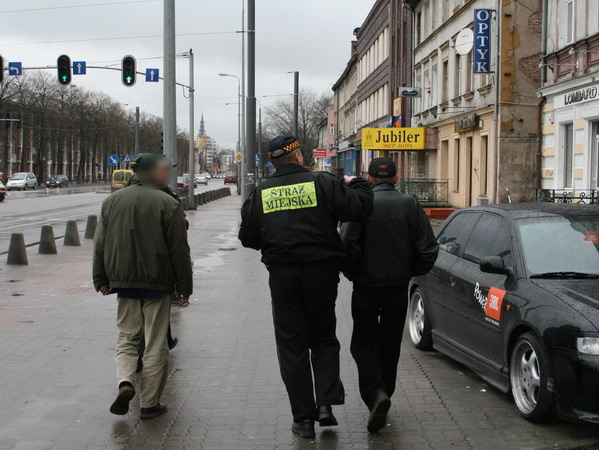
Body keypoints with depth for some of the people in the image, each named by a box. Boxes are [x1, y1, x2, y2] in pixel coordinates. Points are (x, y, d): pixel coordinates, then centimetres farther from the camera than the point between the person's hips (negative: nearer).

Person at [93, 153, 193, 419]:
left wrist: (101, 279, 16)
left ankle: (125, 382, -9)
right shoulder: (168, 204, -8)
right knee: (155, 344, 5)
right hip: (157, 283, -3)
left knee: (127, 337, 16)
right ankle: (150, 404, 10)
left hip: (124, 282, 4)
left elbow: (100, 245, 9)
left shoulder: (112, 201, 7)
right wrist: (184, 287, -1)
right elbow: (179, 251, -8)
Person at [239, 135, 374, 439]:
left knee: (292, 346, 8)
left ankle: (303, 417, 9)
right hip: (321, 272, -1)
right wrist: (360, 186, 9)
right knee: (323, 338, 17)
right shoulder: (322, 183, -6)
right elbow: (359, 208, -11)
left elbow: (247, 238, 8)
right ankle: (326, 401, 3)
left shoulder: (260, 194, 3)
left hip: (282, 277, 1)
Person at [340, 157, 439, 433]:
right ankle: (384, 394, 26)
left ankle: (375, 393, -14)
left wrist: (352, 273, -1)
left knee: (364, 343, 6)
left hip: (366, 286, -3)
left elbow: (347, 245, -18)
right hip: (399, 287, 3)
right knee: (389, 345, 17)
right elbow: (428, 249, -4)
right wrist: (412, 272, 12)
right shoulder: (410, 205, -1)